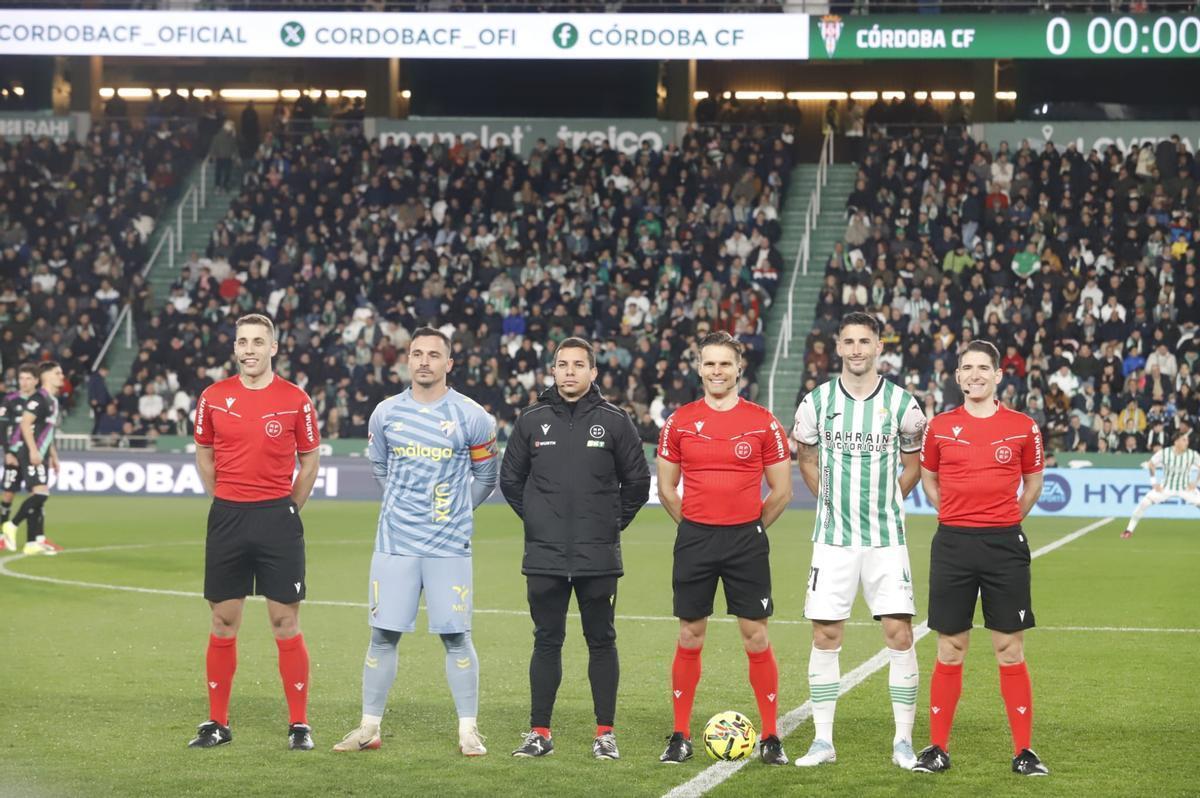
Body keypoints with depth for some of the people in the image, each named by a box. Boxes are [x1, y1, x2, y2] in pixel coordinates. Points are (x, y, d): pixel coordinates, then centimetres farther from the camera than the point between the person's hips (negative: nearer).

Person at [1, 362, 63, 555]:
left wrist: (53, 456, 25)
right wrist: (33, 451, -25)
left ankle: (33, 543, 7)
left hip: (40, 455, 9)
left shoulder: (53, 400, 17)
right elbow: (25, 424, -20)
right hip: (30, 453, -9)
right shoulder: (38, 398, -12)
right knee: (40, 493, -17)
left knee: (38, 496, 6)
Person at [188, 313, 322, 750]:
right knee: (223, 622, 6)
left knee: (286, 623, -1)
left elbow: (310, 460, 7)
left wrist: (287, 509, 5)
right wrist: (227, 503, 10)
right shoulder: (213, 398, 3)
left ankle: (299, 724, 5)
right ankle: (217, 723, 14)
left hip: (278, 518, -2)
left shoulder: (295, 400, -2)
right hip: (227, 518, 2)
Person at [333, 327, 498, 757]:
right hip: (395, 542, 2)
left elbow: (485, 477, 9)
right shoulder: (386, 413, 5)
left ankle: (468, 730, 6)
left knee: (456, 636, -2)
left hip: (449, 545, -2)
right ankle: (370, 728, 12)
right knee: (383, 634, 4)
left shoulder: (471, 417, -2)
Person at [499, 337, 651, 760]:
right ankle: (539, 732, 11)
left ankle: (605, 733, 9)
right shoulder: (531, 421, 5)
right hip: (544, 557, 1)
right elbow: (510, 479, 14)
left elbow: (637, 481, 7)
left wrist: (614, 522, 5)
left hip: (598, 558, -1)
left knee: (601, 642, 3)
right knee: (546, 642, 6)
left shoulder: (614, 421, 1)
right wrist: (535, 519, 9)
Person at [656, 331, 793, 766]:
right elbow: (666, 488, 11)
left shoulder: (763, 422, 1)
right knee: (690, 637, 4)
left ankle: (770, 738, 6)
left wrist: (749, 528, 6)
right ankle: (681, 737, 12)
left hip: (746, 541, -1)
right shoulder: (680, 422, 4)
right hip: (694, 540, 1)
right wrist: (696, 528, 8)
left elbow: (781, 491, 6)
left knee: (756, 637, -1)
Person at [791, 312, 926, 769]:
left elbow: (913, 464, 13)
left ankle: (903, 741, 2)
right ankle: (823, 741, 9)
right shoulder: (818, 402, 2)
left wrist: (888, 503, 8)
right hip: (833, 538, 1)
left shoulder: (900, 402, 0)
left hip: (886, 538, -1)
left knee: (899, 634, -5)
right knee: (825, 634, 1)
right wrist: (831, 500, 10)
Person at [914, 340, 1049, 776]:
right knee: (949, 650, 5)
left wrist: (1007, 519, 6)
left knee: (1010, 650, 1)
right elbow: (928, 479, 18)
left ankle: (1023, 751, 7)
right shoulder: (940, 426, 5)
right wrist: (956, 516, 8)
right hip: (953, 543, 1)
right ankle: (937, 748, 13)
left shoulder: (1023, 427, 2)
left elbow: (1033, 481, 14)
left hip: (1004, 544, -1)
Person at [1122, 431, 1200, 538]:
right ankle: (1129, 530, -5)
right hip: (1165, 488, -1)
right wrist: (1154, 483, -4)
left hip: (1186, 488, 1)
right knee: (1144, 503, -17)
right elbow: (1151, 465, 1)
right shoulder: (1163, 453, -15)